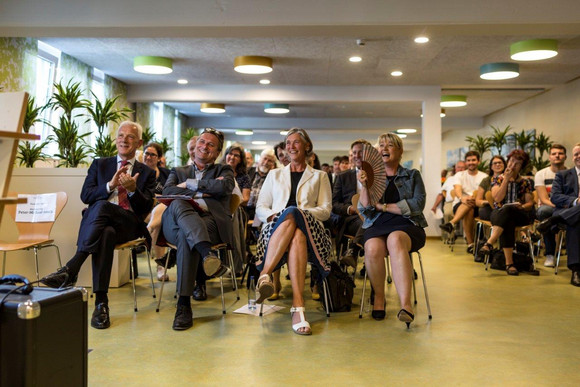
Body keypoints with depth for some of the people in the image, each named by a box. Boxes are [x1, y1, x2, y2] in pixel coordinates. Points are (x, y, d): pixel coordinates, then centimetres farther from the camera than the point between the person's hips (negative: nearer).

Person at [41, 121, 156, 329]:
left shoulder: (146, 172, 17)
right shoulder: (100, 164, 21)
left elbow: (146, 208, 5)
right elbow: (85, 196, 7)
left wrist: (133, 190, -16)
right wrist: (110, 185, -11)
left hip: (129, 224, -1)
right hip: (96, 222, 2)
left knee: (102, 206, -36)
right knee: (106, 234, -38)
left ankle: (71, 269, -39)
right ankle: (101, 302, -42)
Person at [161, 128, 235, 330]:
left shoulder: (224, 170, 27)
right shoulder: (178, 172, 32)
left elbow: (225, 187, -1)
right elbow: (167, 191, 6)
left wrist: (190, 184, 5)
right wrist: (202, 193, -3)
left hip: (211, 221, -1)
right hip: (176, 224, 2)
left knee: (186, 236, -37)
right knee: (178, 204, -36)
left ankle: (184, 304, -42)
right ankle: (208, 253, -57)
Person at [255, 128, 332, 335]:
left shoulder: (319, 176, 25)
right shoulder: (275, 175, 29)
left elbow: (325, 210, 10)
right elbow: (260, 208, 19)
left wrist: (300, 213, -9)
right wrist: (273, 215, -5)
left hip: (310, 229, 0)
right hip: (275, 229, 1)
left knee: (293, 216, -38)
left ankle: (264, 275, -49)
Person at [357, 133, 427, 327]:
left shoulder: (412, 175, 15)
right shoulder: (372, 176, 19)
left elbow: (418, 204, -2)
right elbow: (364, 210, 6)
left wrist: (383, 206, -3)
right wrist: (364, 186, -10)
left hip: (407, 225, -1)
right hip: (377, 226, 1)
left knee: (395, 239, -38)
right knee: (373, 248, -35)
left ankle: (406, 304, -45)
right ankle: (379, 297, -12)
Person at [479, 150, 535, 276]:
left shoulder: (526, 182, 15)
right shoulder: (497, 179, 12)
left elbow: (530, 203, 8)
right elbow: (498, 198, -5)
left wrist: (522, 207, -16)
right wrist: (506, 179, -8)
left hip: (520, 215, 0)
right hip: (499, 213, 0)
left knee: (507, 209, -38)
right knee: (507, 222, -39)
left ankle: (489, 243, -48)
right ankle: (509, 263, -45)